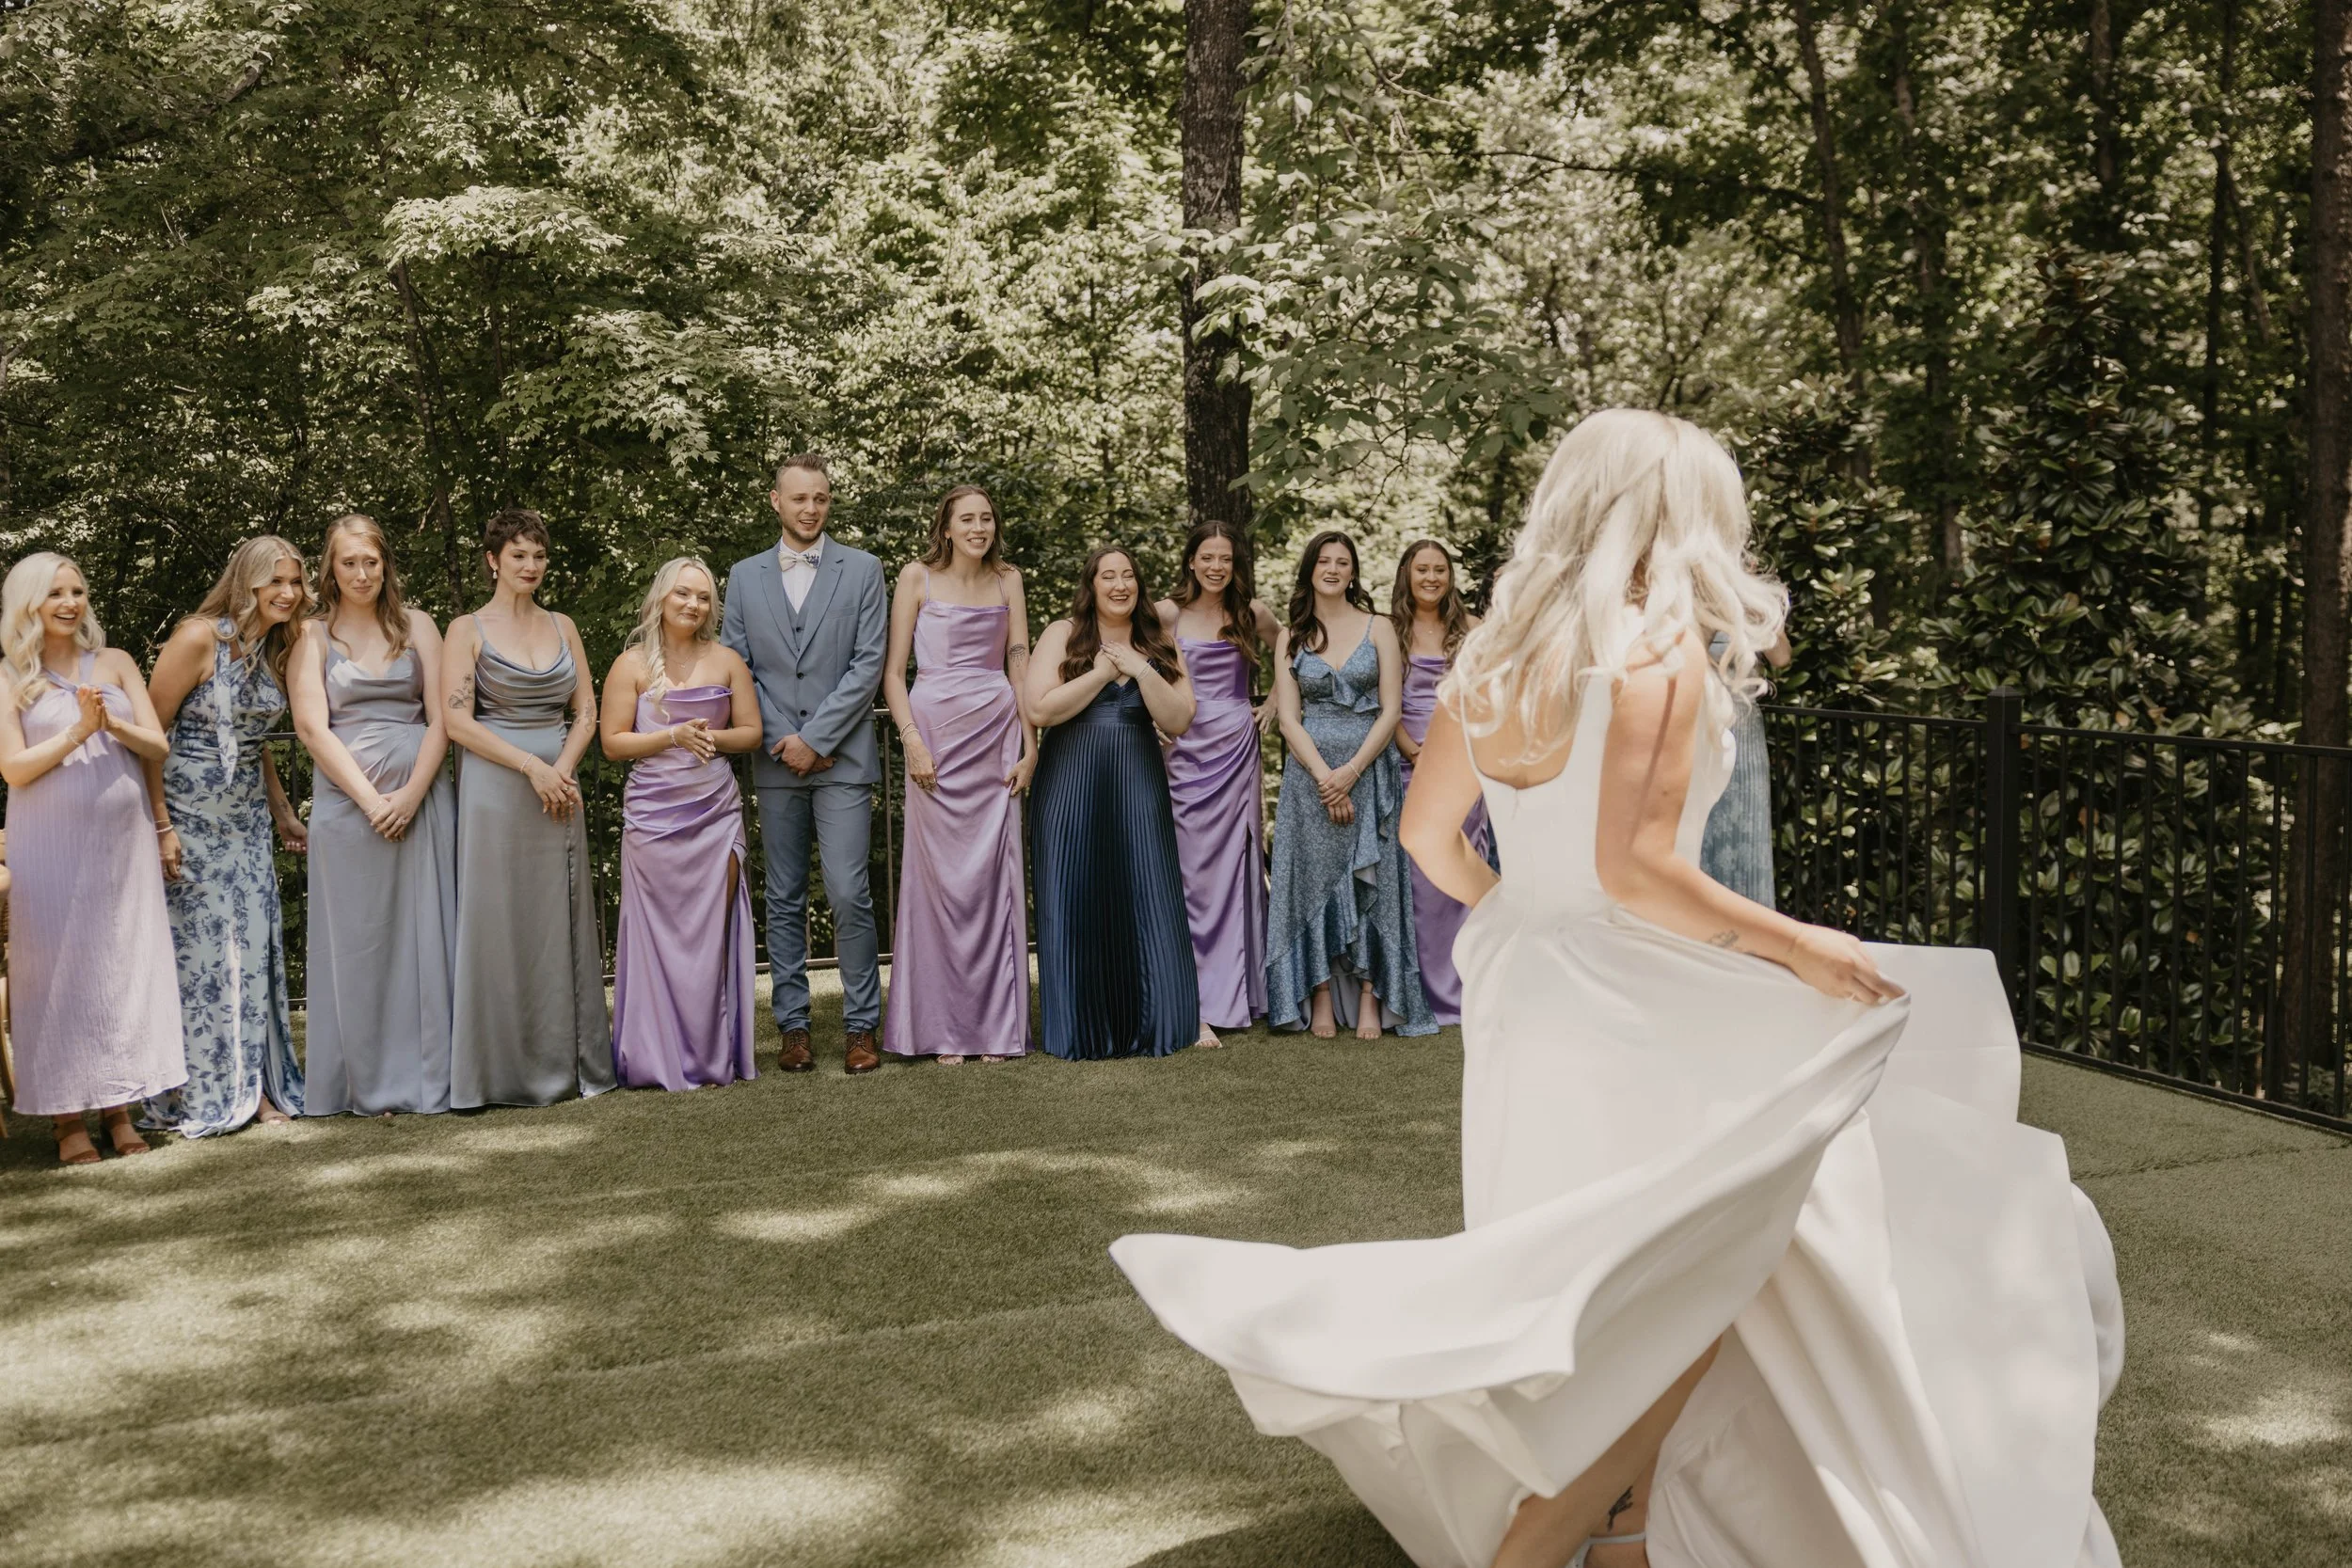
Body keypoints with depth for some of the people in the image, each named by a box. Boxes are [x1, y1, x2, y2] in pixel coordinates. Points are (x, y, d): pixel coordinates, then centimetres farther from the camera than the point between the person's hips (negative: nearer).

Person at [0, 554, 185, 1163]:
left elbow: (157, 745, 5)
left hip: (123, 838, 3)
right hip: (51, 843, -3)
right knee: (60, 968, -1)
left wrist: (114, 725, -13)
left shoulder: (115, 663, 11)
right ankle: (67, 1118, 5)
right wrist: (76, 732, -15)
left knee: (126, 964, 3)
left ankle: (119, 1109, 11)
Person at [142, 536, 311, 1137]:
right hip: (190, 816, -6)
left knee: (253, 948, 5)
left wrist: (283, 812, 19)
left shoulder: (275, 647, 8)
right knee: (198, 949, -2)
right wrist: (161, 826, -17)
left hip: (247, 817, 6)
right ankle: (195, 1097, 10)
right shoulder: (200, 638, -14)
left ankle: (253, 1087, 14)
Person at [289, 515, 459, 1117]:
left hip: (421, 798, 1)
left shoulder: (416, 625, 10)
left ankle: (428, 1077, 9)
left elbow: (440, 717, 3)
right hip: (346, 801, -1)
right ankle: (366, 1084, 8)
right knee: (356, 942, 2)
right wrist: (370, 798, -12)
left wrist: (412, 794, -10)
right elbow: (312, 727, -3)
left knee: (423, 934, 2)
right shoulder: (314, 635, 6)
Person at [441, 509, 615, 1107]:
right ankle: (505, 1069, 4)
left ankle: (567, 1062, 13)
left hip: (559, 786, 4)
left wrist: (562, 770, -7)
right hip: (494, 788, -4)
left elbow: (586, 713, 10)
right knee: (498, 922, -3)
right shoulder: (468, 630, 0)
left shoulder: (563, 627, 13)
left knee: (562, 922, 5)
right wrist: (531, 766, -14)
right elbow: (456, 720, -8)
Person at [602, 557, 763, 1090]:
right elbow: (613, 742, -2)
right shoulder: (631, 665, 3)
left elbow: (752, 732, 9)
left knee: (713, 931, 0)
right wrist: (674, 735, -15)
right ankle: (659, 1060, 6)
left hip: (717, 812, 2)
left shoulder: (726, 661, 9)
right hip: (654, 816, -2)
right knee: (660, 932, -2)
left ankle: (712, 1055, 9)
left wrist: (713, 737, -10)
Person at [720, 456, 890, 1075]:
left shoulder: (862, 569, 4)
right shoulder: (745, 576, 11)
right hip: (776, 761, 3)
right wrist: (779, 738, -5)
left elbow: (869, 663, -3)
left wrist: (815, 737, -9)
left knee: (849, 893, -8)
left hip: (842, 757, -3)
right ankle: (792, 1025, 13)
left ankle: (860, 1026, 2)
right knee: (784, 899, 7)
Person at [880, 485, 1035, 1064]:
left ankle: (995, 1023, 11)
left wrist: (1030, 747, 2)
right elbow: (892, 671, 0)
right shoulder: (918, 577, 1)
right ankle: (944, 1028, 8)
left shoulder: (1007, 581, 10)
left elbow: (1020, 666, 9)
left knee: (994, 875, 2)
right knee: (942, 874, -1)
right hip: (936, 731, -2)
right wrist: (912, 742, -10)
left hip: (998, 734, 3)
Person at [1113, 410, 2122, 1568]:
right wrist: (1798, 948, -13)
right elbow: (1634, 870, -23)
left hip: (1518, 992, 8)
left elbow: (1429, 834, 13)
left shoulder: (1495, 655, 7)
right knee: (1694, 1289, 5)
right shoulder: (1661, 652, -15)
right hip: (1625, 1007, -8)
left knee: (1596, 1289, 20)